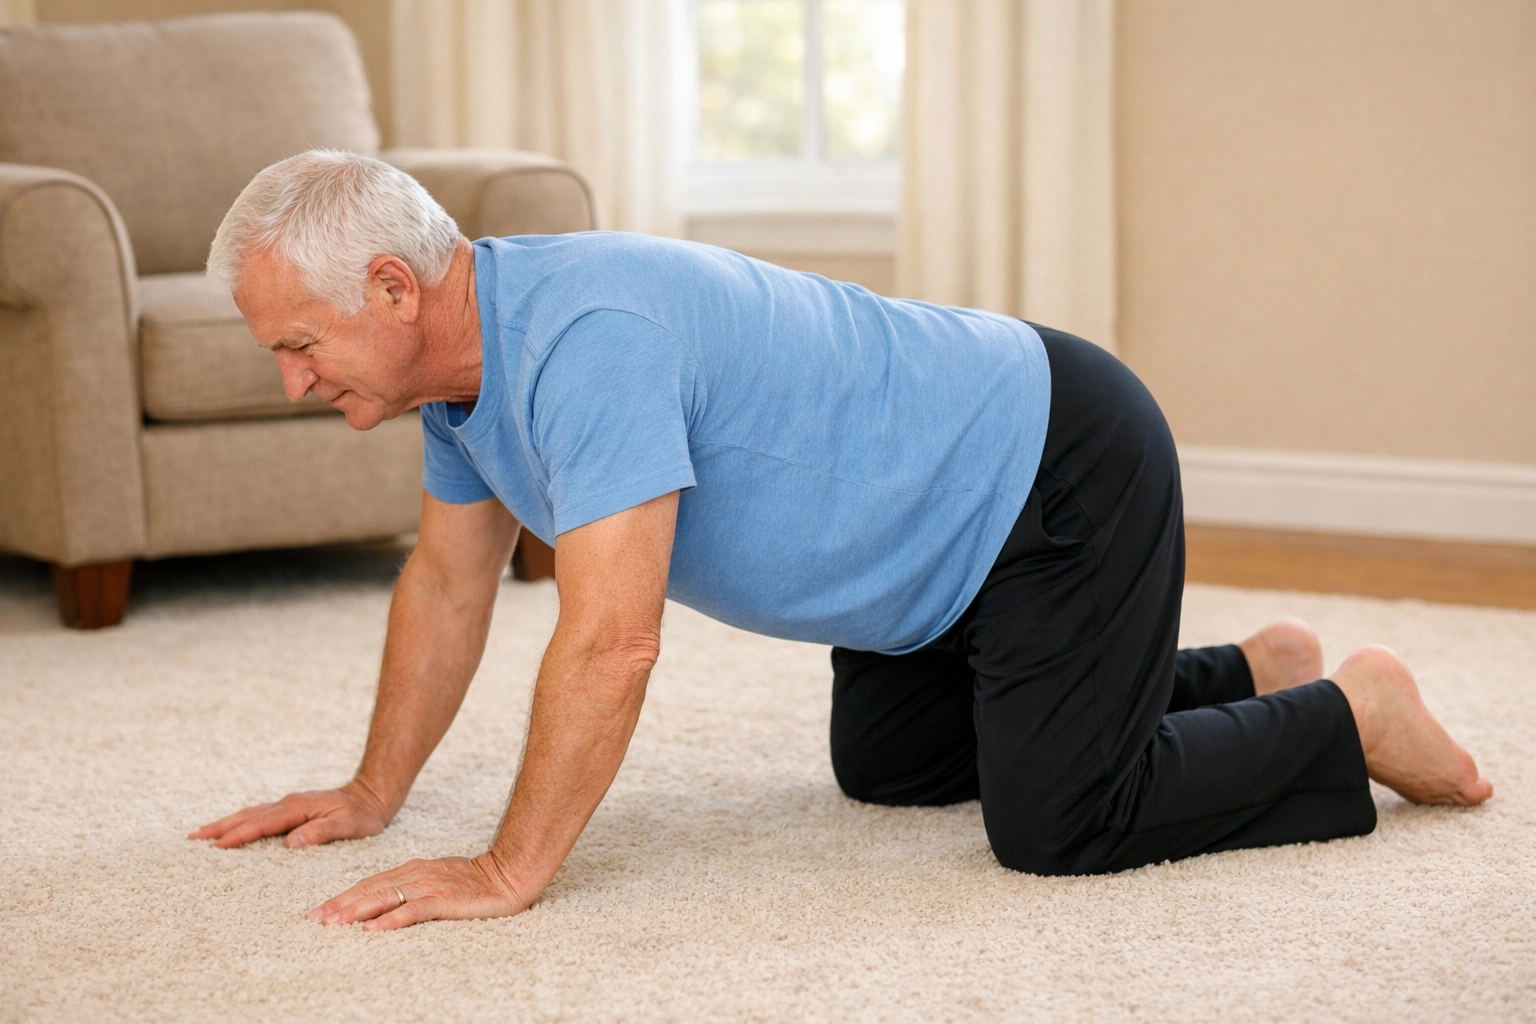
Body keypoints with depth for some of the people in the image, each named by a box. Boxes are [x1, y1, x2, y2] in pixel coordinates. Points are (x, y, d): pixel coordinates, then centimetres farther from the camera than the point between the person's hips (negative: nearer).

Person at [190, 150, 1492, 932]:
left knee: (1058, 822, -18)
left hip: (1063, 474, -10)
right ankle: (1250, 674, 33)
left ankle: (1350, 719, 7)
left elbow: (611, 642, -37)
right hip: (958, 510, 10)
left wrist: (507, 874, -32)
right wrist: (373, 793, 12)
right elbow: (449, 583, 12)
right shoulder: (463, 357, -2)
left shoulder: (583, 339, -34)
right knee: (884, 769, 23)